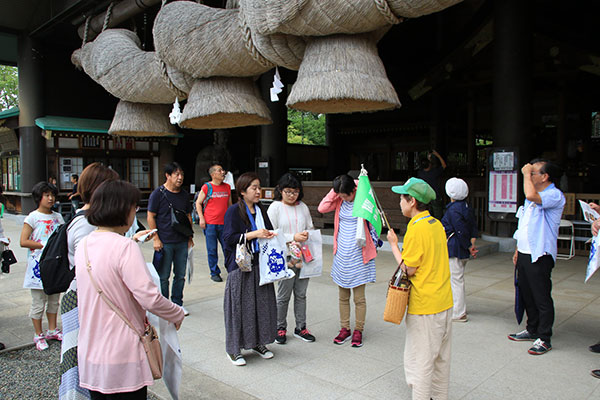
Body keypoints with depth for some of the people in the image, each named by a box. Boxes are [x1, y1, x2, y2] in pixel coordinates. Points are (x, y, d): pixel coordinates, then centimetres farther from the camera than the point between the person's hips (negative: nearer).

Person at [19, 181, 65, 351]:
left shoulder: (57, 217, 9)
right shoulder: (33, 217, -6)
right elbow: (23, 242, -11)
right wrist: (45, 245, -16)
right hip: (38, 265, -5)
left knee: (54, 300, 14)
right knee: (38, 303, 3)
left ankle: (52, 330, 29)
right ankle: (39, 335, 16)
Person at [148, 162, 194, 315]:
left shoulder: (184, 194, 9)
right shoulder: (158, 193, -6)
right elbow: (151, 217, -6)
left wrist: (190, 236, 13)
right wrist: (156, 239, -11)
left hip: (182, 242, 5)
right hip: (165, 242, -5)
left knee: (180, 275, 11)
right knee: (164, 276, 4)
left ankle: (177, 303, 25)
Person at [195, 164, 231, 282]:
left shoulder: (227, 187, 10)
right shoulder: (207, 187, -2)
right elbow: (198, 203, 3)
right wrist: (201, 218, -6)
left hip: (224, 223, 3)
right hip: (210, 224, -3)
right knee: (212, 250, 4)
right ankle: (214, 273, 15)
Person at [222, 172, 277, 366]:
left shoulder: (260, 211, 12)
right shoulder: (234, 211, -8)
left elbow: (269, 232, 23)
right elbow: (229, 238, -16)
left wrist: (270, 235, 0)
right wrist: (254, 234, -20)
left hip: (260, 264, 6)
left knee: (262, 304, 11)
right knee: (240, 306, 0)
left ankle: (258, 343, 27)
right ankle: (234, 348, 14)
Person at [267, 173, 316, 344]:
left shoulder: (303, 207, 9)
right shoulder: (275, 207, -5)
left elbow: (311, 228, 15)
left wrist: (307, 235, -8)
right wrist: (293, 237, -18)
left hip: (303, 257, 4)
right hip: (285, 258, -4)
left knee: (301, 294, 12)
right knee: (284, 295, 5)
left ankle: (300, 327, 25)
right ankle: (280, 328, 21)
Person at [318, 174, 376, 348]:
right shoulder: (339, 201, 2)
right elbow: (322, 208, -8)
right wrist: (334, 190, -10)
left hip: (358, 255, -4)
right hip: (341, 254, 4)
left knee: (359, 297, 5)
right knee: (343, 296, 14)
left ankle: (358, 331, 21)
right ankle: (345, 329, 28)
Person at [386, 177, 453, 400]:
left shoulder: (416, 229, -19)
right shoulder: (437, 225, 7)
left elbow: (409, 269, -17)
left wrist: (393, 244, -8)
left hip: (424, 306, -9)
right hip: (444, 302, 9)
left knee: (420, 361, 2)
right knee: (441, 357, 19)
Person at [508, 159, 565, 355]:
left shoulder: (555, 195, -14)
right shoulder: (533, 197, 16)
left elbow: (531, 195, -36)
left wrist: (526, 173, -21)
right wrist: (518, 250, 18)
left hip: (540, 255, -9)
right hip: (525, 253, 9)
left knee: (542, 297, 1)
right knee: (527, 294, 17)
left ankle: (544, 338, 12)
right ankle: (532, 330, 32)